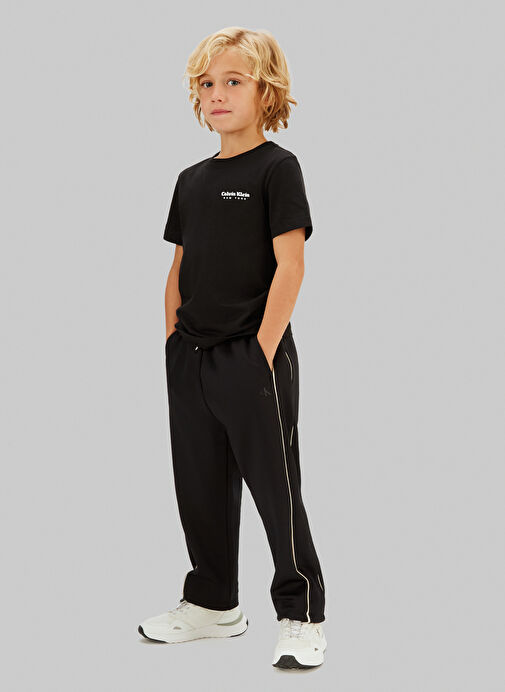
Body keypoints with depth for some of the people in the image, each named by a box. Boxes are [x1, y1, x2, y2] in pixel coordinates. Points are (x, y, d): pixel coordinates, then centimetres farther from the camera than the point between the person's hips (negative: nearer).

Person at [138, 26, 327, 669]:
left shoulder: (277, 168, -7)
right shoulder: (192, 179, 12)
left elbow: (289, 266, -13)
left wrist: (264, 350, -16)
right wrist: (174, 338, 9)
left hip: (253, 357, -7)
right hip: (190, 360, 7)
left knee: (275, 488, 0)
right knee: (200, 486, 14)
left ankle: (302, 615, 13)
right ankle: (212, 603, 30)